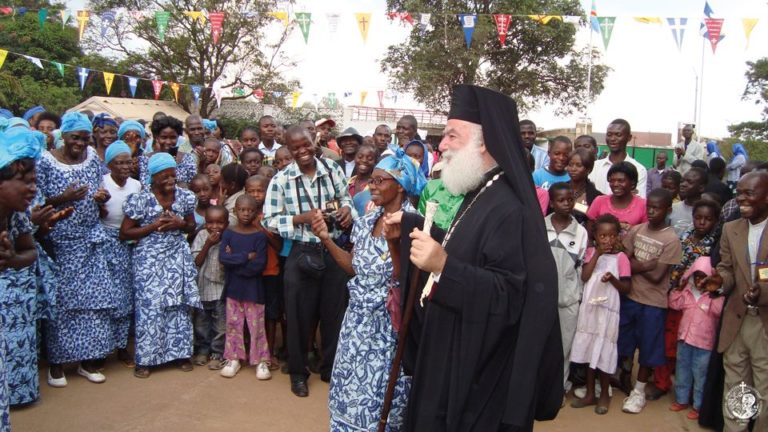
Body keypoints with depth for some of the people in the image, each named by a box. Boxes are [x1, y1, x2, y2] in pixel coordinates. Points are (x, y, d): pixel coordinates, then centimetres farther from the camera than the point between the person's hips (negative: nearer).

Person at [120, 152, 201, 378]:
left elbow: (192, 226, 13)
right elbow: (124, 233, -6)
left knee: (179, 303, 6)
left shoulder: (185, 196, 1)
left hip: (177, 257, 3)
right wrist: (154, 226, -15)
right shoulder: (140, 199, -10)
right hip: (149, 259, -3)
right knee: (149, 306, -2)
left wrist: (180, 224, -9)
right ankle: (145, 358, 10)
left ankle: (179, 352, 20)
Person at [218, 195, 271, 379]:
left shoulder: (260, 236, -7)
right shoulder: (228, 233, 0)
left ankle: (261, 361, 13)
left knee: (256, 325, 3)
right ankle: (233, 358, 23)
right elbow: (222, 257, -14)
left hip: (253, 288, -2)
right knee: (233, 324, 10)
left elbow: (260, 264, -16)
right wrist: (247, 257, -18)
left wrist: (234, 260, -14)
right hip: (233, 287, 2)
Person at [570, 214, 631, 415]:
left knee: (604, 353, 5)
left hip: (608, 310, -3)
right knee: (589, 351, 11)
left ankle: (604, 394, 23)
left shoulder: (621, 257, -6)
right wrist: (597, 254, -14)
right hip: (589, 308, 3)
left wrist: (613, 279, -24)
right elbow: (584, 277, -11)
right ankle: (590, 393, 24)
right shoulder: (591, 252, 3)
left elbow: (627, 288, -6)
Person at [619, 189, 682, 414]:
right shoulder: (636, 230, 2)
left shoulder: (671, 240, -11)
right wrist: (646, 265, -16)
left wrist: (635, 265, -7)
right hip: (630, 296, 4)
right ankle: (624, 375, 40)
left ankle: (639, 391, 22)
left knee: (648, 347, 7)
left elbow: (657, 276, -15)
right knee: (624, 340, 16)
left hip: (653, 302, -4)